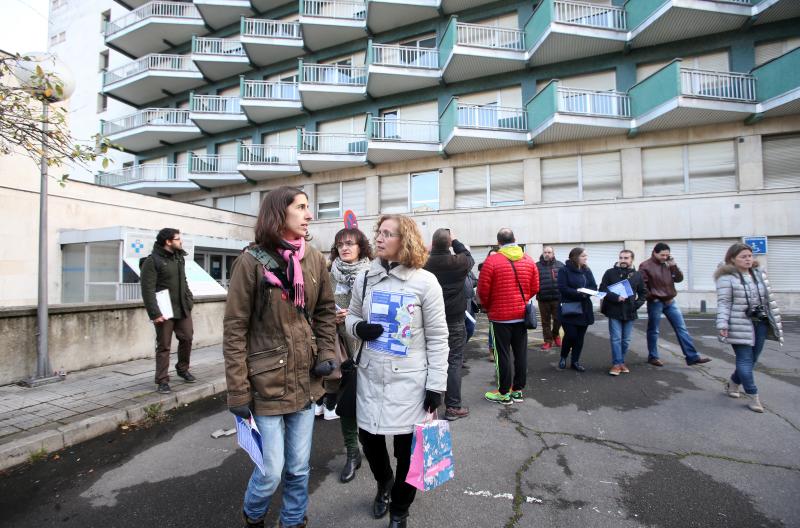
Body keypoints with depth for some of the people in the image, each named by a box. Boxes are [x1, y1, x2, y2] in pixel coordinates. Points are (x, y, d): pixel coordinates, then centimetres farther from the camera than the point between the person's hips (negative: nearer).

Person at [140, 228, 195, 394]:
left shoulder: (179, 258, 12)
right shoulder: (152, 261, -11)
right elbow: (148, 290, -15)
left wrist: (189, 300, 9)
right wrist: (155, 313, -20)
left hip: (183, 309, 7)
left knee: (187, 338, 10)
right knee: (164, 346, 3)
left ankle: (183, 369, 31)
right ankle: (162, 380, 14)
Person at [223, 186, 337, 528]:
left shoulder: (314, 258, 1)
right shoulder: (252, 260, -12)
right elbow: (235, 329, -10)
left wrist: (326, 353, -2)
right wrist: (238, 390, -10)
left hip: (305, 380, 4)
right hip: (267, 381, -4)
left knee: (299, 467, 16)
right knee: (272, 470, 8)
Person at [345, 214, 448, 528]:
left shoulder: (425, 281, -10)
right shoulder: (365, 278, 0)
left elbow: (437, 338, -8)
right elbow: (352, 316, 13)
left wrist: (436, 385, -9)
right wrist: (358, 328, -11)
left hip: (409, 380, -3)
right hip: (371, 375, 4)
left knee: (407, 449, 10)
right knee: (368, 438, 15)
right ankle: (384, 484, 50)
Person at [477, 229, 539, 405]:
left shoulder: (492, 261, -12)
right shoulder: (529, 261, 2)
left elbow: (483, 290, -11)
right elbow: (535, 288, 5)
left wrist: (489, 307, 7)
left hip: (500, 316, -4)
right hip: (522, 315, 5)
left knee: (503, 355, 4)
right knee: (521, 353, 13)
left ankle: (504, 393, 13)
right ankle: (518, 390, 24)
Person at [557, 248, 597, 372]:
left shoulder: (587, 271, 11)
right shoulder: (564, 270, -7)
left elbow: (594, 287, 6)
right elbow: (562, 288, -15)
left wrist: (586, 292, -15)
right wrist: (579, 293, -23)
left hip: (584, 308, 5)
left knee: (580, 336, 7)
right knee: (571, 335, -6)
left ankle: (575, 361, 21)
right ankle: (563, 357, 19)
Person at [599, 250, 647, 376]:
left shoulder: (637, 275, 7)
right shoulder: (610, 273, -1)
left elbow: (643, 293, 14)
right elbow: (602, 289, -6)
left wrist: (637, 304, -2)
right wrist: (616, 297, -19)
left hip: (629, 313, 3)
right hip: (614, 311, -3)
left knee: (626, 340, 10)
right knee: (616, 339, -3)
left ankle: (621, 362, 24)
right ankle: (617, 364, 4)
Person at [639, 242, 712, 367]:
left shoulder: (668, 264, 7)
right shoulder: (645, 266, -11)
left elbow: (679, 278, 4)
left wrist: (673, 265, -9)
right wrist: (651, 297, -13)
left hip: (670, 301, 6)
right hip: (655, 303, -6)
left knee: (682, 328, 6)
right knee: (653, 331, 6)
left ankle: (692, 357, 13)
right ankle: (653, 357, 17)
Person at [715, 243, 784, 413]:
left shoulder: (759, 274, 10)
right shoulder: (727, 278, -11)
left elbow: (769, 299, 15)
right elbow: (723, 303, -13)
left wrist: (775, 321, 14)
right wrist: (722, 325, -20)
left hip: (760, 323, 7)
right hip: (740, 325, -7)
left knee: (752, 359, 13)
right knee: (745, 360, -4)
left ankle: (733, 384, 32)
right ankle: (754, 396, 4)